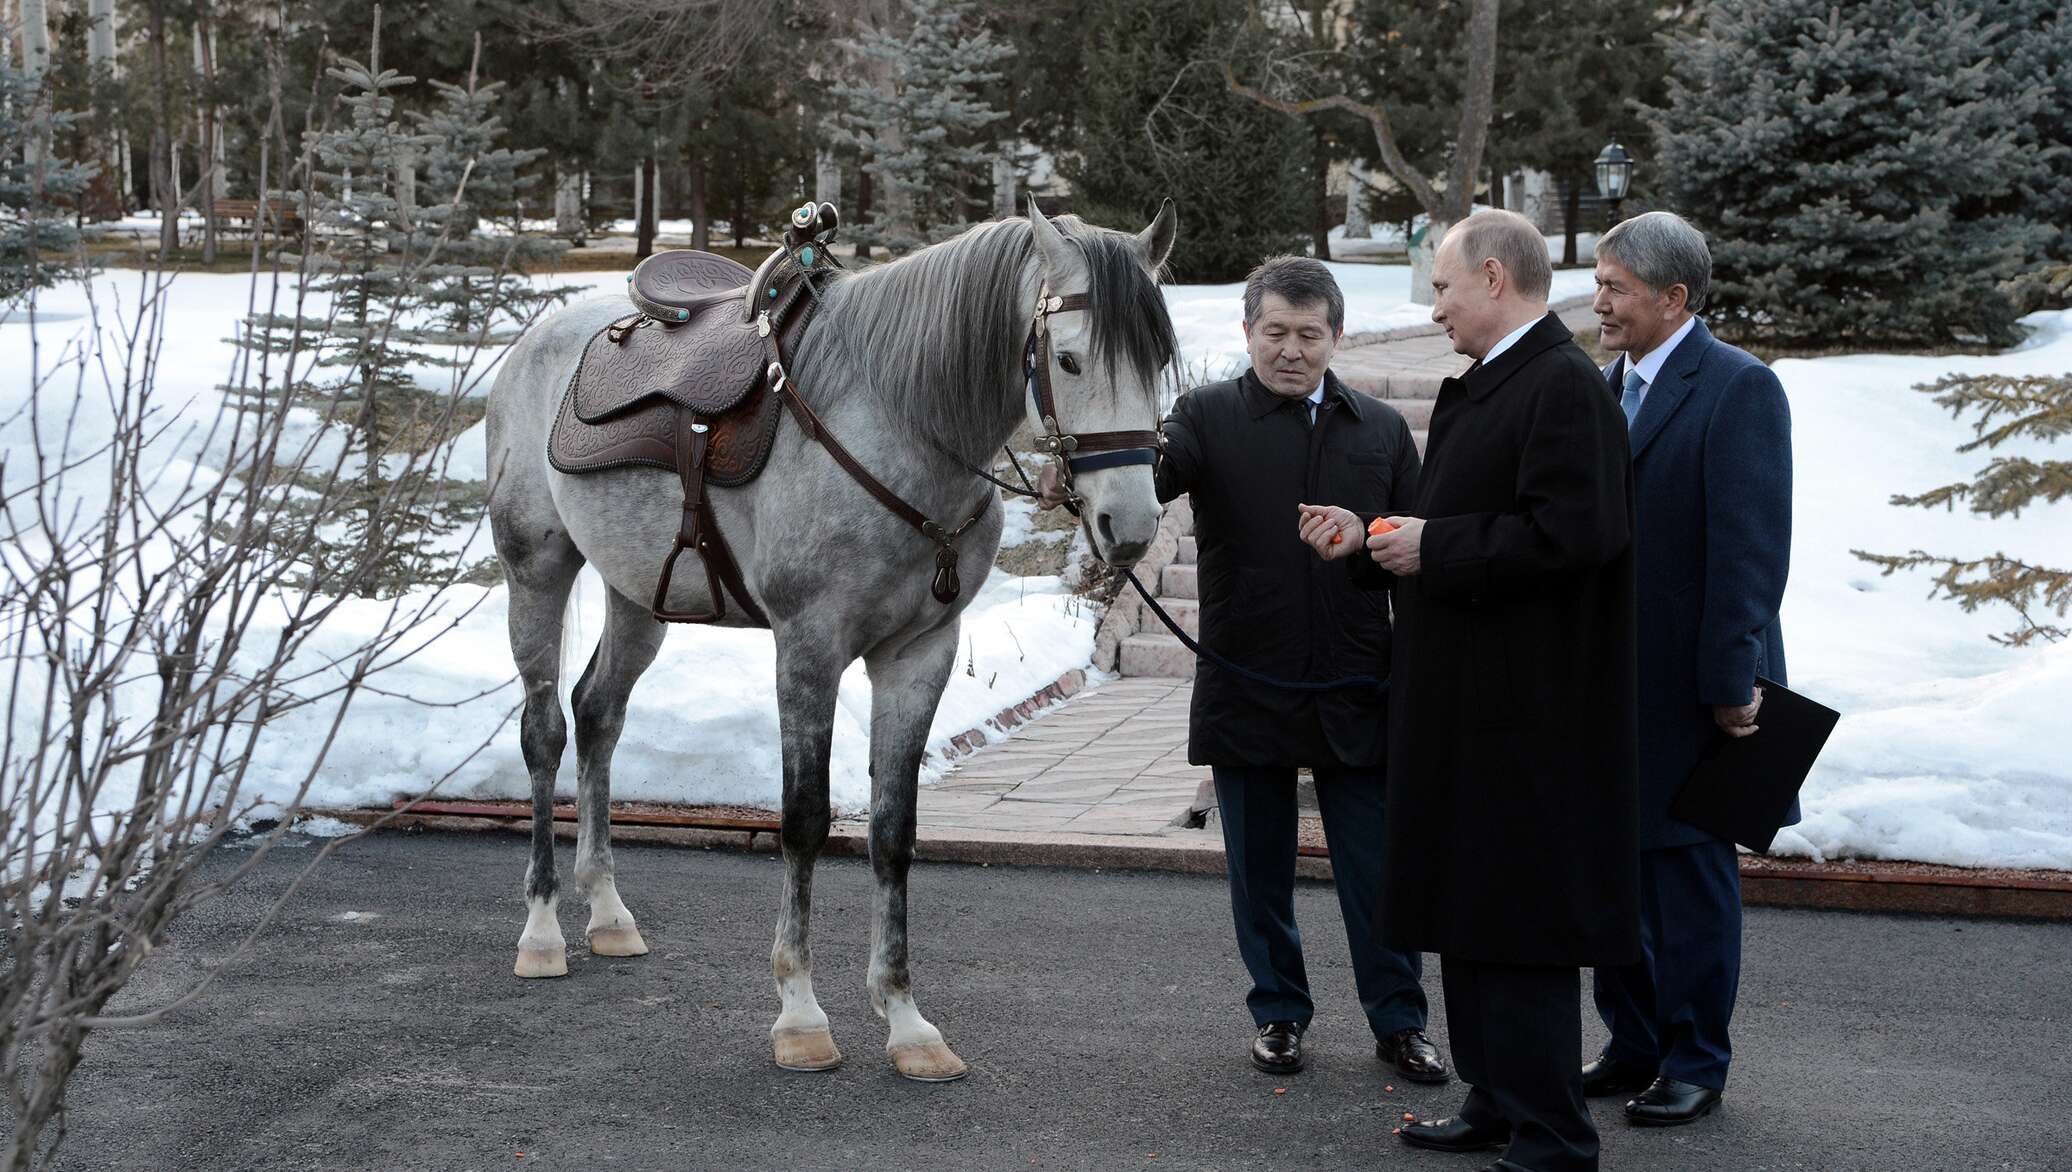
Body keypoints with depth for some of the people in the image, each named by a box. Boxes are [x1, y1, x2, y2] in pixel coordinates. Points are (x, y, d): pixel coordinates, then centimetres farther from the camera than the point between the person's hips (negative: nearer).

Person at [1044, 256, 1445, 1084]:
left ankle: (1399, 1022, 19)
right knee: (1259, 869, 12)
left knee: (1375, 870, 6)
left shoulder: (1381, 430, 7)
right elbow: (1149, 471, -21)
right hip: (1246, 693, -1)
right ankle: (1278, 1013, 27)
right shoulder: (1209, 417, -1)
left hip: (1355, 692, 1)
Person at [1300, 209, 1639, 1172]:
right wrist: (1369, 539, 11)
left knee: (1520, 924, -4)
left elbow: (1569, 534, -26)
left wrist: (1434, 548, -18)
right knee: (1471, 910, 16)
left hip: (1524, 718, -10)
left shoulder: (1562, 387, -16)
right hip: (1472, 703, 10)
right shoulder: (1485, 387, 16)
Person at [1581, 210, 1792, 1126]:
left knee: (1690, 871, 3)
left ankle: (1695, 1064, 15)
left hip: (1690, 689, -7)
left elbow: (1751, 549, -17)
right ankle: (1634, 1044, 27)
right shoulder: (1604, 389, 10)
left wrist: (1731, 682, -19)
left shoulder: (1739, 390, -13)